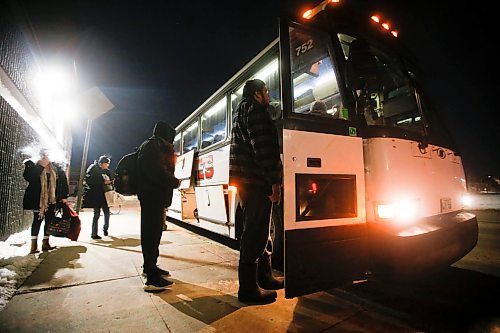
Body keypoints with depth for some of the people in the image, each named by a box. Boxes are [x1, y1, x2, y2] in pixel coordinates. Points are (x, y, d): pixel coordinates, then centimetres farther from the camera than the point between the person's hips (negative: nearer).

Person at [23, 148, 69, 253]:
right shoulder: (33, 166, -1)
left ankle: (45, 243, 17)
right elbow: (29, 177, -20)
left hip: (52, 199, 3)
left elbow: (63, 182, 4)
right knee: (37, 220, 0)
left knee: (49, 221, 7)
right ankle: (34, 245, 7)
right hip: (38, 199, -3)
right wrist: (41, 166, -18)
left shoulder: (56, 168, 5)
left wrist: (64, 196, -1)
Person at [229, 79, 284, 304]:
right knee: (255, 233, -6)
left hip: (246, 181, 11)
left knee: (260, 231, 17)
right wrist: (274, 181, -19)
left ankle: (264, 277, 29)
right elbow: (264, 149, -18)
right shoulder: (256, 111, -6)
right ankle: (248, 288, 3)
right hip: (255, 181, -11)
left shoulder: (242, 113, 27)